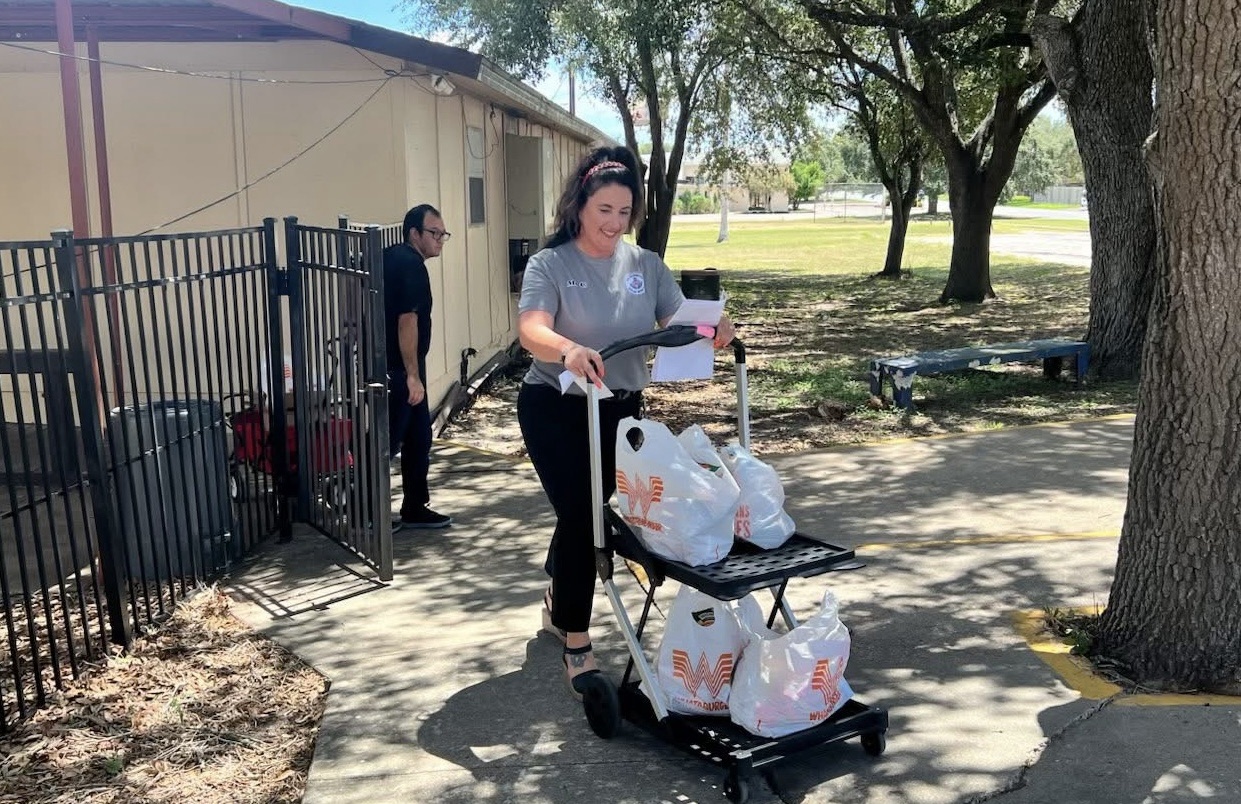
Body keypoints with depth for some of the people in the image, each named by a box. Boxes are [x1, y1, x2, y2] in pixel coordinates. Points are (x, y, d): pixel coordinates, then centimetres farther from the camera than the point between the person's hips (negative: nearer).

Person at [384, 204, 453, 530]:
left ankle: (415, 508, 20)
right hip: (399, 371, -10)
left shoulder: (393, 257, 15)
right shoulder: (410, 264, -16)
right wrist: (413, 375, -23)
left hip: (397, 369, 10)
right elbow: (407, 321, -23)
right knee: (387, 442, -1)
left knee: (419, 438, 13)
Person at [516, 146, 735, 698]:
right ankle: (576, 646, 1)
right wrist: (568, 349, -48)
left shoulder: (646, 265, 2)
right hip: (555, 408, -4)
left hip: (620, 410, 5)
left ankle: (558, 604, 44)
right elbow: (531, 330, -26)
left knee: (589, 511, 17)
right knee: (580, 514, -12)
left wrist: (713, 330, -28)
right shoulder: (550, 265, -10)